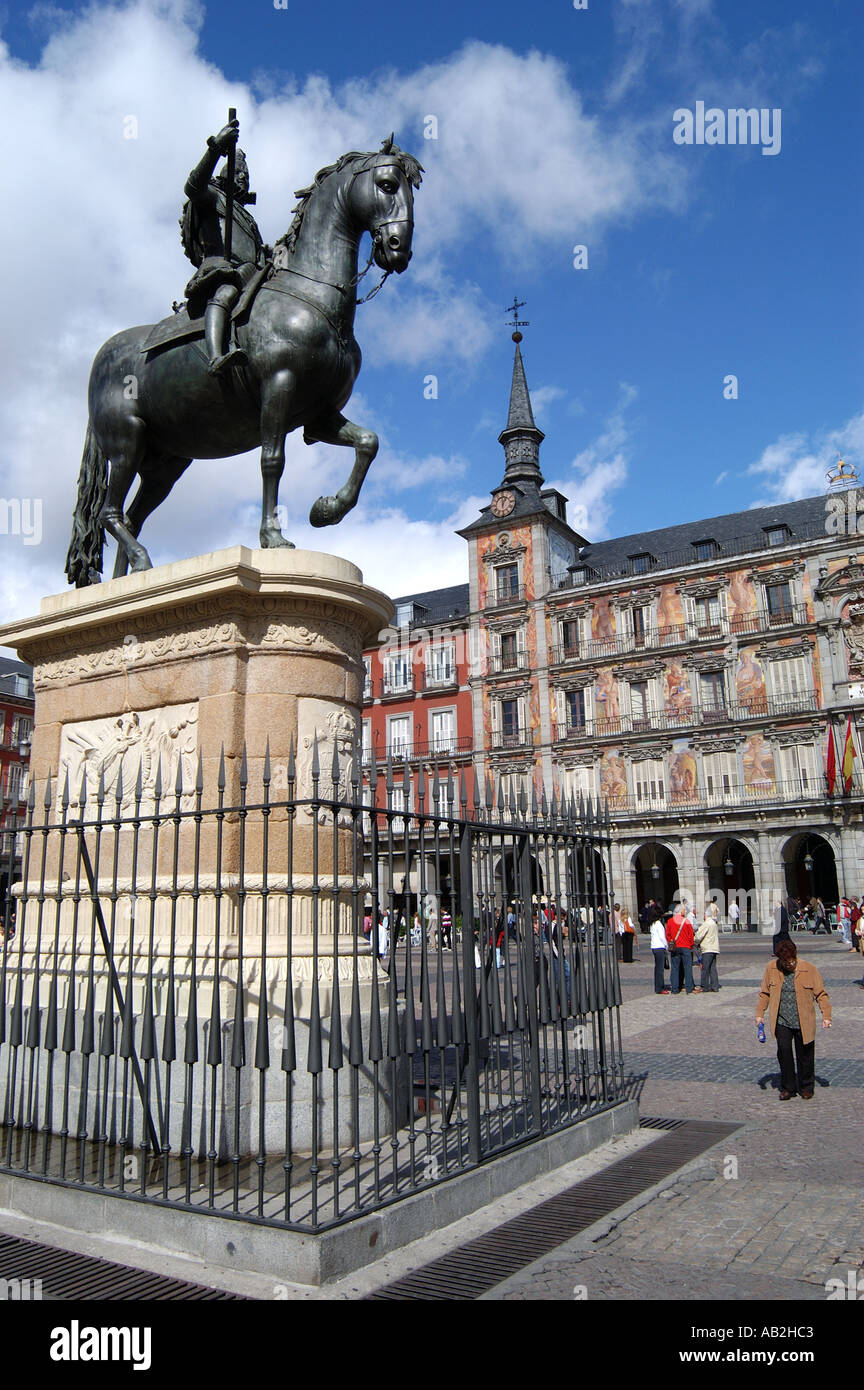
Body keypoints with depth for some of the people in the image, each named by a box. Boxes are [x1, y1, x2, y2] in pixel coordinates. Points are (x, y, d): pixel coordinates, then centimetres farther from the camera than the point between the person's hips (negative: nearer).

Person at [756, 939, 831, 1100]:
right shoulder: (771, 968, -1)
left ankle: (806, 1087, 27)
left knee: (805, 1055, 7)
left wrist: (826, 1016, -7)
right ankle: (787, 1087, 12)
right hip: (781, 1021, 1)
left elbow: (821, 994, 0)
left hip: (803, 1022, -1)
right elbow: (765, 993, 9)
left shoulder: (809, 969, -6)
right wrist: (760, 1013, 5)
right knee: (784, 1051, -4)